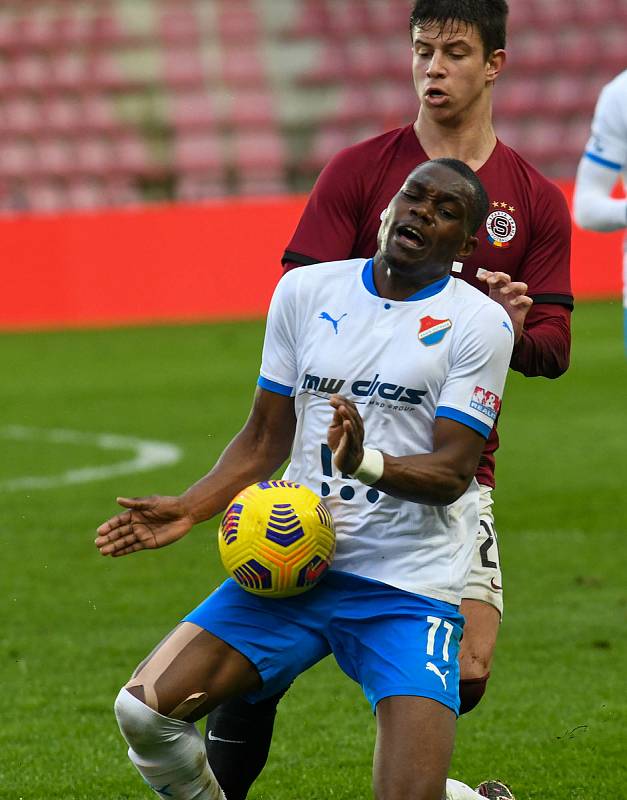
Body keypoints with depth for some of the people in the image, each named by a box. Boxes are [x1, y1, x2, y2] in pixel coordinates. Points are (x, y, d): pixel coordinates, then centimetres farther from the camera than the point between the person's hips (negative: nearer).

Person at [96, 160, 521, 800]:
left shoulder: (479, 322, -2)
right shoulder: (306, 291, 9)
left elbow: (451, 473, -9)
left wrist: (365, 462, -28)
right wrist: (190, 508, 3)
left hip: (408, 585, -4)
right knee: (144, 707, -13)